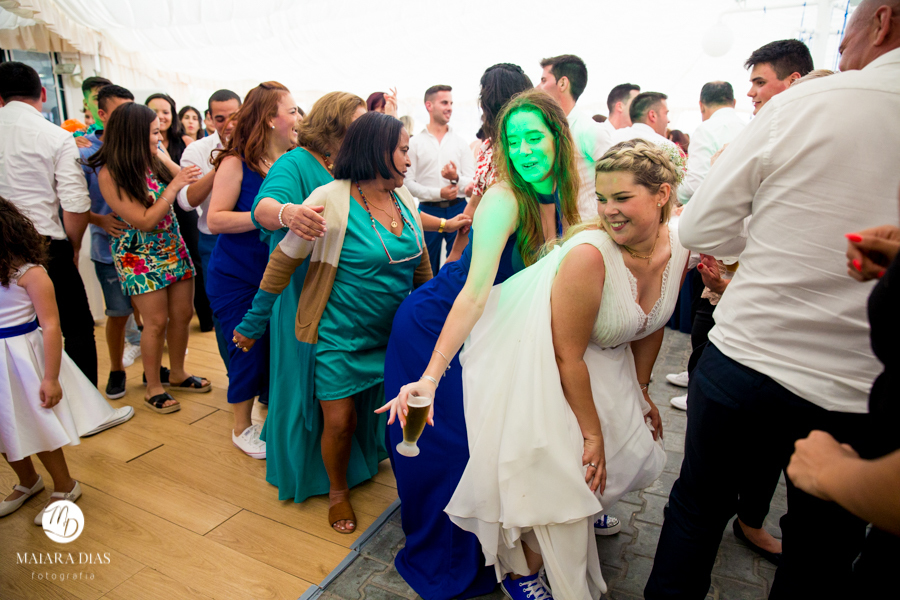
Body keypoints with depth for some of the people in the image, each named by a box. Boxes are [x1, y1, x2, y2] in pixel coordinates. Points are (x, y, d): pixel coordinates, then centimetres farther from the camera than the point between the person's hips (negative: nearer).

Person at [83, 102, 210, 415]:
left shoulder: (157, 159, -2)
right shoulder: (110, 175, -17)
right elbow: (145, 221, -20)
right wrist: (174, 185, -19)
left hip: (174, 248, 5)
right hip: (140, 257, -5)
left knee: (182, 315, 10)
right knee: (157, 322, 0)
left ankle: (178, 373, 31)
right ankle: (153, 389, 19)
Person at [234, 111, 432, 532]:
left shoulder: (404, 200, 2)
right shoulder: (330, 202, -17)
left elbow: (421, 265, 14)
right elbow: (282, 262, -10)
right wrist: (253, 323, -5)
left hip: (393, 334, 6)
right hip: (338, 336, -5)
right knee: (339, 421, 2)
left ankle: (366, 465, 43)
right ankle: (337, 491, 31)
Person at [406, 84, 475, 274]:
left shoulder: (461, 142, 9)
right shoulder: (415, 143, 3)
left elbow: (473, 182, 5)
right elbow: (408, 182, -4)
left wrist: (456, 178, -16)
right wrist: (438, 193, -13)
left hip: (458, 209, 2)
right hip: (428, 211, -1)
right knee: (428, 267, 7)